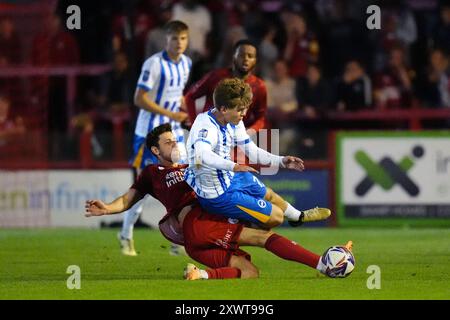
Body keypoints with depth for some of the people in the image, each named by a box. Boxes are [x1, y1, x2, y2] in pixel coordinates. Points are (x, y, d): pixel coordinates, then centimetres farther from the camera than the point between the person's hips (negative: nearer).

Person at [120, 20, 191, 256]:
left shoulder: (186, 63, 7)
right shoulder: (154, 64, -17)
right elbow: (139, 99, -18)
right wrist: (171, 114, -21)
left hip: (174, 131, 6)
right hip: (149, 132, -6)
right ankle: (126, 235, 14)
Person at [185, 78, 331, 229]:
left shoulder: (234, 122, -6)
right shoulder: (207, 127, -34)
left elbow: (252, 151, 6)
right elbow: (201, 154, -55)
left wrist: (281, 161, -4)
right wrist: (233, 166, -67)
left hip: (229, 177, 9)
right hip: (218, 196, -9)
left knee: (267, 194, 32)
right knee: (275, 216, 1)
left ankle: (298, 216, 60)